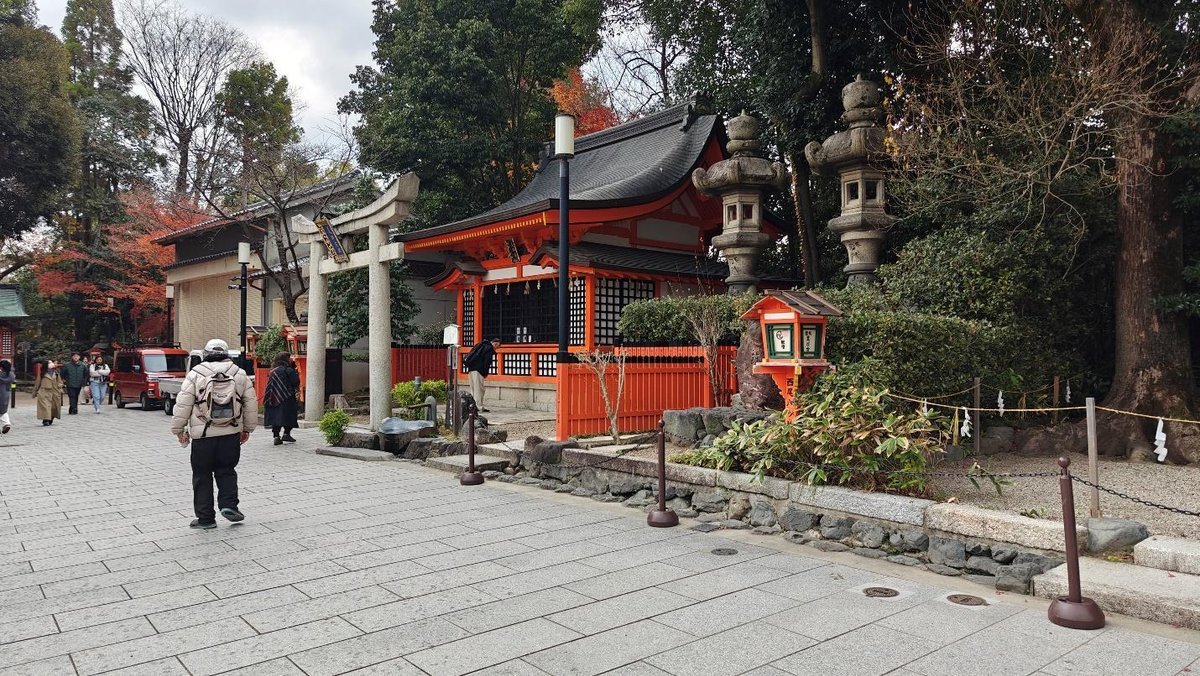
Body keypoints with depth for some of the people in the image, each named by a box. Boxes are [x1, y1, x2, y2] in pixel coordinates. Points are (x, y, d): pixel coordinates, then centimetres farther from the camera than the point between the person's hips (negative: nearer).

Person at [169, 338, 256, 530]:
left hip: (203, 435, -2)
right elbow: (251, 404, 7)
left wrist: (178, 430, 8)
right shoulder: (239, 374, 5)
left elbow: (183, 405, -2)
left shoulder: (195, 374, -2)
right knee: (226, 471, 17)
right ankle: (228, 505, 2)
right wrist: (247, 428, 18)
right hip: (231, 434, 2)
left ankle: (205, 518, 12)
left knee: (202, 476, 8)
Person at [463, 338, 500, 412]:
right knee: (479, 389, -7)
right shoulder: (489, 348, -4)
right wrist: (486, 373, -7)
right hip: (478, 370, -9)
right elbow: (487, 362, -12)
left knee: (473, 388, 13)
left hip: (471, 369, 9)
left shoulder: (481, 345, 24)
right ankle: (479, 407, -9)